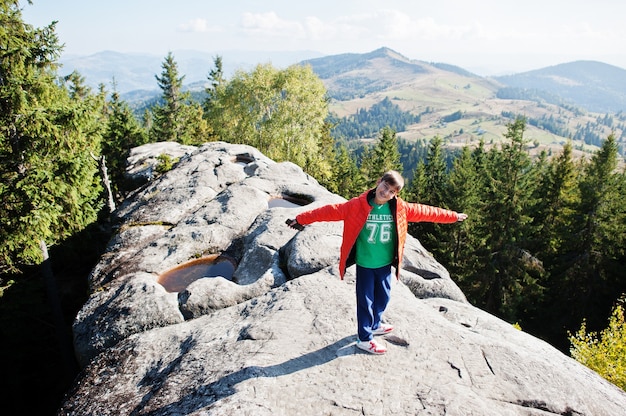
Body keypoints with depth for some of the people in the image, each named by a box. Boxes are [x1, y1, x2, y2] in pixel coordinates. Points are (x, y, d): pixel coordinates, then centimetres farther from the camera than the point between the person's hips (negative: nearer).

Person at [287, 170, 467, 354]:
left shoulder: (400, 208, -5)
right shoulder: (358, 205, -16)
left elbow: (425, 211, 4)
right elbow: (331, 211, -16)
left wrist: (453, 216, 11)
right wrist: (301, 219, -17)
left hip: (385, 264, 4)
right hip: (364, 264, -4)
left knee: (383, 297, 21)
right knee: (365, 300, 6)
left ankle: (374, 325, 47)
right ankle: (365, 339, 24)